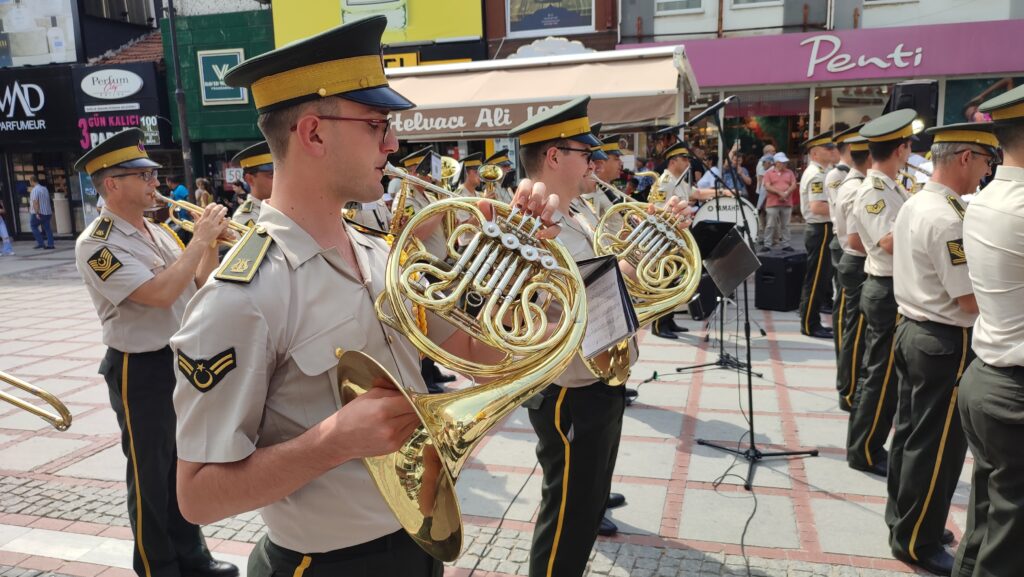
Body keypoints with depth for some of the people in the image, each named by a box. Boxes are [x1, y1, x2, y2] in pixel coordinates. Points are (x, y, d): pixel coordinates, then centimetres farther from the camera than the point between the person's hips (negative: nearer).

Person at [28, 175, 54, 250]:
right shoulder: (45, 189, 12)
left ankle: (40, 243, 0)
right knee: (47, 228, 7)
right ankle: (50, 244, 4)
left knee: (33, 226, 7)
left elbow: (35, 202, -21)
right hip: (48, 212, 7)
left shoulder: (35, 190, -13)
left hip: (39, 213, -7)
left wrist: (36, 213, -23)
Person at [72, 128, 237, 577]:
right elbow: (160, 293, -28)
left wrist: (211, 244, -5)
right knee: (151, 474, 7)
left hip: (185, 360, 7)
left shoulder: (158, 232, 8)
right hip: (142, 370, -7)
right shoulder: (97, 244, -16)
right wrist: (200, 239, -21)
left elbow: (200, 286, 10)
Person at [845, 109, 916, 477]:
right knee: (883, 377, -1)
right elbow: (890, 241, -28)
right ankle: (865, 453, 12)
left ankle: (865, 446, 29)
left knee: (882, 374, 17)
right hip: (889, 290, -10)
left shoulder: (889, 188, 12)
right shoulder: (874, 191, -18)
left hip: (893, 288, 10)